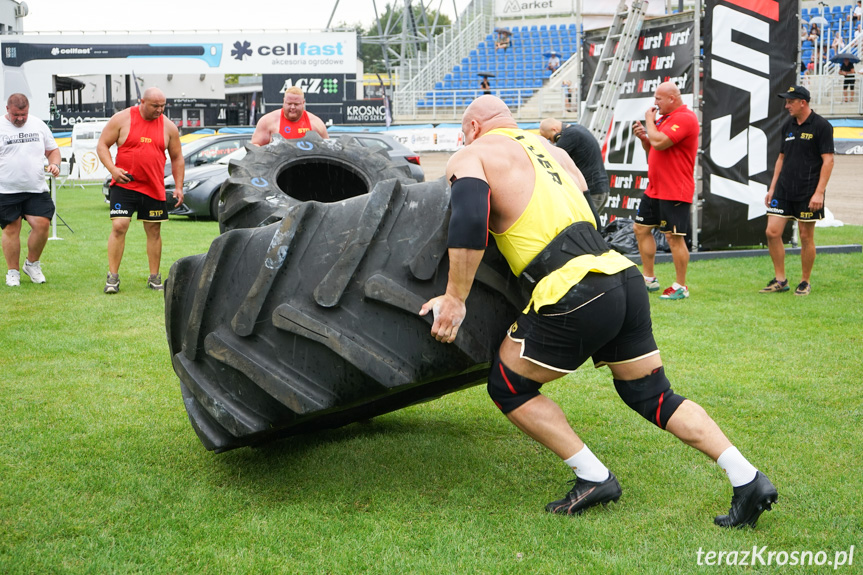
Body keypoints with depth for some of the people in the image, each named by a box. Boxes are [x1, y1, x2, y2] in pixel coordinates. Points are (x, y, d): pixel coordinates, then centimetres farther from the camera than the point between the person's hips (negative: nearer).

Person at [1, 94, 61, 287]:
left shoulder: (39, 125, 10)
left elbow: (52, 149, 19)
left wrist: (55, 164, -1)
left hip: (37, 190, 2)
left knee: (42, 224, -9)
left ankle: (32, 264, 14)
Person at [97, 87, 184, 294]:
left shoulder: (168, 127, 6)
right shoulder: (122, 119, -2)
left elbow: (177, 158, 14)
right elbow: (102, 145, 1)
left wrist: (179, 187, 8)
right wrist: (112, 169, -14)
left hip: (154, 188, 3)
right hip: (124, 185, -3)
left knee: (154, 231, 8)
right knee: (119, 226, -11)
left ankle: (154, 278, 18)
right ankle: (112, 277, -4)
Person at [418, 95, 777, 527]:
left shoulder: (471, 157, 6)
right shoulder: (549, 150, 27)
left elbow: (470, 219, -13)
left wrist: (454, 298, -9)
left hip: (576, 295, -7)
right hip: (627, 280, 7)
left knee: (508, 387, 12)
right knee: (653, 396, 18)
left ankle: (593, 477, 10)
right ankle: (748, 480, 12)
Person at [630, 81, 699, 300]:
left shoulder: (685, 118, -15)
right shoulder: (664, 118, 17)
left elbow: (659, 143, -26)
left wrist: (649, 121, -10)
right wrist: (643, 137, 7)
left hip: (674, 191, -10)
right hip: (654, 188, 10)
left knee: (674, 237, -7)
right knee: (641, 229, 13)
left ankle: (680, 287, 2)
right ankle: (649, 279, 23)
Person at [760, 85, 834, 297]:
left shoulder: (821, 126, -8)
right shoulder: (788, 126, 11)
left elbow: (828, 161, -11)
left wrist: (819, 192, -17)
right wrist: (772, 188, 13)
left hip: (808, 192, -6)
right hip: (783, 190, 6)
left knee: (806, 236, 2)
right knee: (772, 232, -1)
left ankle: (805, 282, 15)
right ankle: (780, 280, 10)